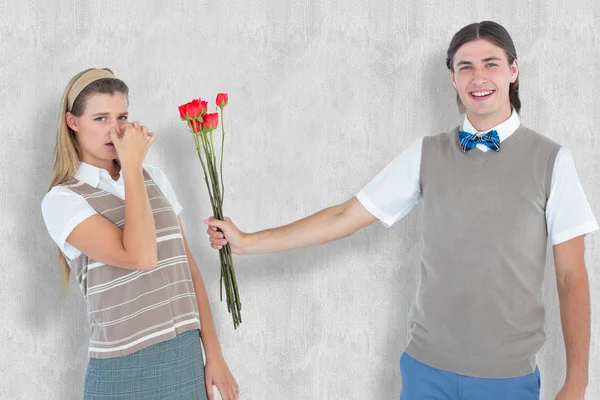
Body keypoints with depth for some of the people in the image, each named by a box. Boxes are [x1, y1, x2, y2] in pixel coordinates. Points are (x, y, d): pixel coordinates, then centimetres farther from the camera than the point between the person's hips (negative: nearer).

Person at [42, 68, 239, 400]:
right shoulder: (61, 200, -8)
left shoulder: (154, 179, 7)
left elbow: (188, 267, 7)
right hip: (125, 370, -4)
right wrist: (131, 165, -16)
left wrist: (213, 355, 5)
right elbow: (140, 257, -22)